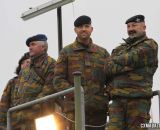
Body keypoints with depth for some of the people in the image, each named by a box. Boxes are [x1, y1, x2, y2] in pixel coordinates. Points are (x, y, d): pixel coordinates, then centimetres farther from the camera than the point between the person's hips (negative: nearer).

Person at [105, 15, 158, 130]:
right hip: (118, 100, 4)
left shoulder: (149, 45, 6)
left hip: (138, 100, -4)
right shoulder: (119, 49, 23)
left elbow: (129, 59, -7)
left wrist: (115, 61, 11)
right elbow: (108, 70, 7)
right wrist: (127, 66, -7)